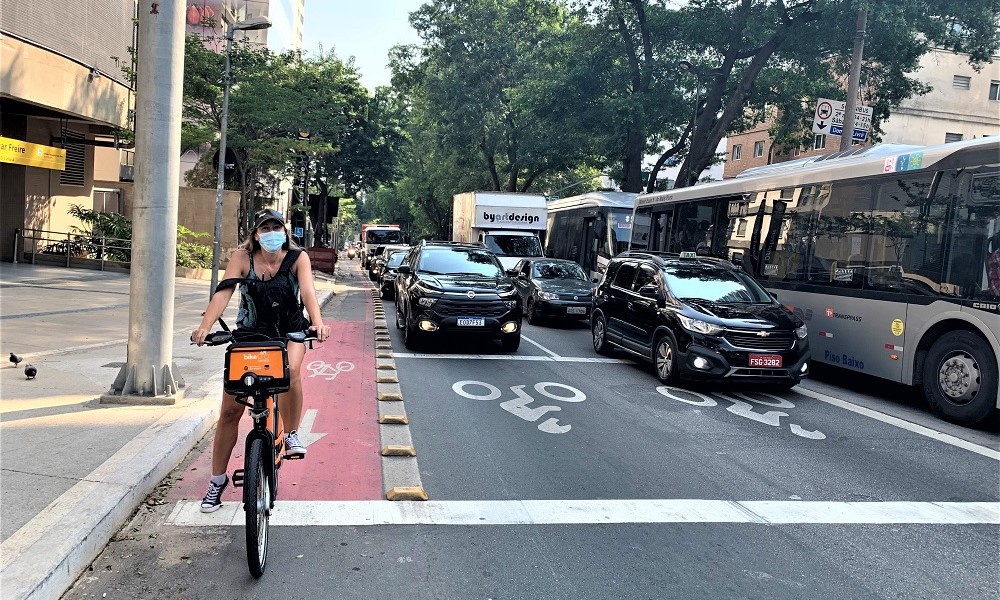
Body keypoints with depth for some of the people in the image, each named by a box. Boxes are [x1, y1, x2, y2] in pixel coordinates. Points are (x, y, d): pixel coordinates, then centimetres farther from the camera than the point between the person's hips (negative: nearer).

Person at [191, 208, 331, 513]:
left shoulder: (297, 257, -11)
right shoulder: (242, 258, -11)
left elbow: (308, 290, -27)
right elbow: (222, 293, -22)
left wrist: (317, 322, -46)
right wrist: (204, 327, -39)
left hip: (289, 332, -1)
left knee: (291, 370, -37)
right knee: (230, 411, -1)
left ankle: (291, 435, -11)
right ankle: (217, 480, 17)